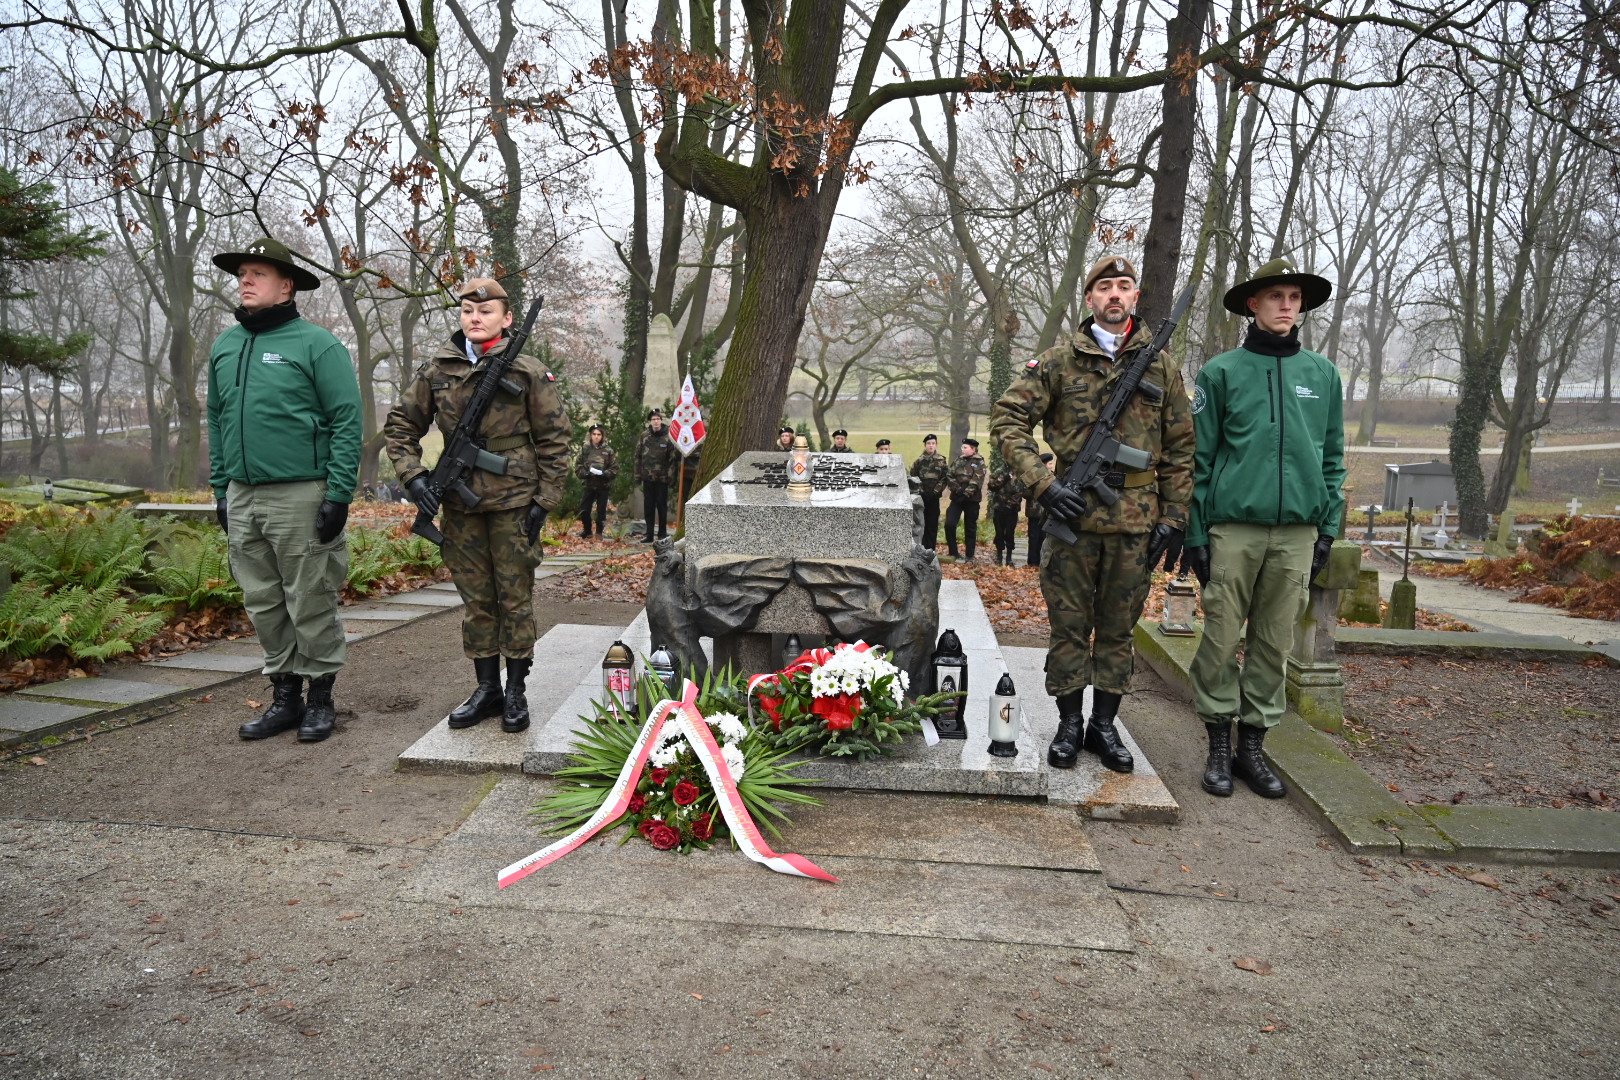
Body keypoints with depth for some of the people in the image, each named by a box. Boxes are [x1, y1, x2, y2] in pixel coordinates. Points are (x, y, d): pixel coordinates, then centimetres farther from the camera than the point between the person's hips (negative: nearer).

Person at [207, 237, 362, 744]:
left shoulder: (316, 345, -6)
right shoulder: (224, 346, 14)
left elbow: (347, 422, -10)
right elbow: (217, 423, 20)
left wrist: (339, 495, -15)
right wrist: (220, 489, 15)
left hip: (301, 497, -7)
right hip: (243, 498, 7)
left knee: (311, 605, 1)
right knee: (263, 605, 12)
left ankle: (320, 698, 14)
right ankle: (285, 696, 23)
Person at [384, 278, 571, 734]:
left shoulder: (528, 371, -4)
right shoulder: (436, 369, 5)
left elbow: (554, 439, -1)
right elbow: (400, 425, 11)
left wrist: (545, 500, -6)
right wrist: (413, 474, -4)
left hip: (513, 501, -3)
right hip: (460, 503, 4)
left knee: (515, 596, 4)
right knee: (475, 597, 11)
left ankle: (516, 691, 15)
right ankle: (487, 688, 22)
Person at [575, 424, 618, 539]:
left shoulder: (609, 451, -2)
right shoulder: (584, 449, 3)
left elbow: (614, 469, -3)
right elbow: (578, 467, 3)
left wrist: (603, 473, -18)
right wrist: (586, 473, -15)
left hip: (603, 486, -1)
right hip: (589, 485, 1)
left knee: (601, 511, 4)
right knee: (584, 510, -1)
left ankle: (599, 533, 19)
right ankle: (587, 532, 20)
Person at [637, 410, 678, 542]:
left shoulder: (668, 437, -6)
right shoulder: (644, 436, 4)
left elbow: (674, 458, -5)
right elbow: (638, 456, 8)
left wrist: (671, 476, -10)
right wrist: (638, 474, 5)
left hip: (662, 478, -3)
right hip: (647, 478, 3)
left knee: (662, 506, 4)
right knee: (648, 506, 8)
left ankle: (662, 535, 14)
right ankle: (649, 535, 16)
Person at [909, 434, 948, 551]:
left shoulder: (941, 461, 1)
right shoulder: (919, 461, 3)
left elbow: (945, 478, -2)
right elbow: (913, 477, 3)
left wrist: (936, 491, -9)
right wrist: (920, 490, -7)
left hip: (934, 497, -1)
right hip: (921, 496, 1)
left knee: (932, 523, 3)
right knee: (920, 523, 3)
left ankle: (930, 549, 10)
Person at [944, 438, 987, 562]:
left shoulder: (979, 462, -2)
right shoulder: (958, 461, 10)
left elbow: (977, 480, -13)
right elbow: (950, 476, 0)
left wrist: (967, 492, -21)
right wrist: (957, 489, -14)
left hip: (972, 499, -3)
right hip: (957, 497, 3)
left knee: (970, 528, 5)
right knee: (949, 524, -8)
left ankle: (969, 556, 15)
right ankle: (953, 553, 5)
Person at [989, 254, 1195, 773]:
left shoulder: (1161, 366, 7)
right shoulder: (1059, 361, 1)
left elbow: (1180, 449, 9)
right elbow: (1008, 418, -2)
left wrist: (1173, 517, 3)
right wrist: (1043, 483, -13)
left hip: (1136, 520, 2)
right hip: (1073, 513, -1)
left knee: (1118, 629, 10)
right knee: (1069, 625, 5)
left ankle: (1104, 726, 23)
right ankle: (1070, 725, 18)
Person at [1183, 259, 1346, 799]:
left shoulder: (1323, 374, 12)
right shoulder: (1221, 372, 3)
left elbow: (1333, 457, 15)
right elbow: (1199, 458, 1)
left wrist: (1328, 528, 8)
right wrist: (1195, 533, -4)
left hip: (1297, 532, 3)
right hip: (1233, 527, -3)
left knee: (1274, 643, 7)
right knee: (1221, 639, 0)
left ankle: (1253, 744, 19)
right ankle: (1219, 746, 13)